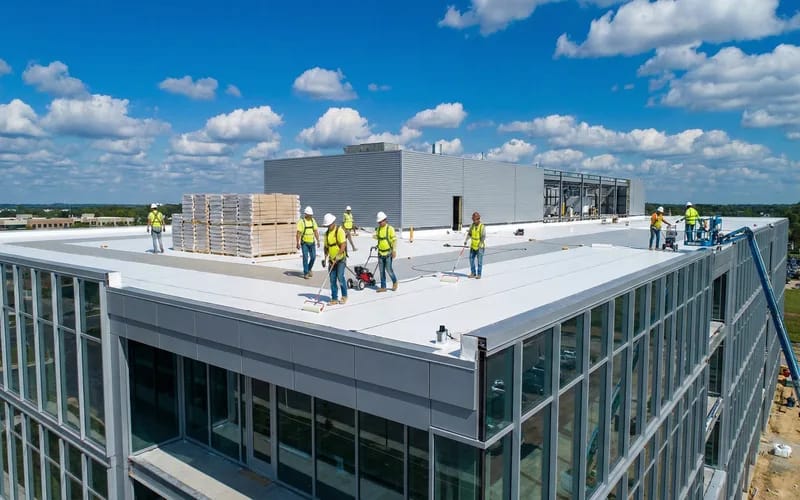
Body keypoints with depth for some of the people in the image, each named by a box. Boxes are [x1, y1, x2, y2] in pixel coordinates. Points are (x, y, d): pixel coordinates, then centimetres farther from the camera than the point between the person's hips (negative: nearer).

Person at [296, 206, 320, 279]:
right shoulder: (301, 221, -10)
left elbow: (316, 231, 10)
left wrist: (318, 241, 7)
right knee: (305, 257, -4)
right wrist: (298, 243, -17)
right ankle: (305, 273, 4)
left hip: (312, 242, 5)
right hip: (304, 243, -5)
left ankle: (309, 269, 30)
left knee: (313, 256, 6)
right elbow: (298, 233, -13)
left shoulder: (313, 220, 6)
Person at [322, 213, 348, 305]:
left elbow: (343, 245, -19)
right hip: (332, 260, 6)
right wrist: (325, 258, 5)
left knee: (340, 277, -11)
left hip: (341, 259, -6)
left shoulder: (340, 231, -12)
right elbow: (326, 246, 15)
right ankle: (334, 299, 10)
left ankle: (344, 296, 8)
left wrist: (338, 256, -26)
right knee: (332, 279, 4)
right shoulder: (327, 233, 9)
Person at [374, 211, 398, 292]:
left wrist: (394, 251, -16)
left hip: (388, 253, -5)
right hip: (380, 253, 6)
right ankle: (383, 287, 14)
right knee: (381, 271, 7)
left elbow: (394, 240, -11)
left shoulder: (390, 228, -9)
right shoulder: (378, 229, 8)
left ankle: (394, 282, 20)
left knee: (389, 269, -5)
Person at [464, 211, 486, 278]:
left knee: (479, 261, -1)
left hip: (480, 247, -6)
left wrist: (480, 244, -29)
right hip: (473, 246, 6)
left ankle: (479, 274, 9)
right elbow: (469, 234, 13)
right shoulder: (472, 225, 6)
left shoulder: (482, 226, -12)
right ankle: (473, 273, 20)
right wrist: (466, 241, -2)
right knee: (471, 260, 8)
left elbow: (483, 236, -18)